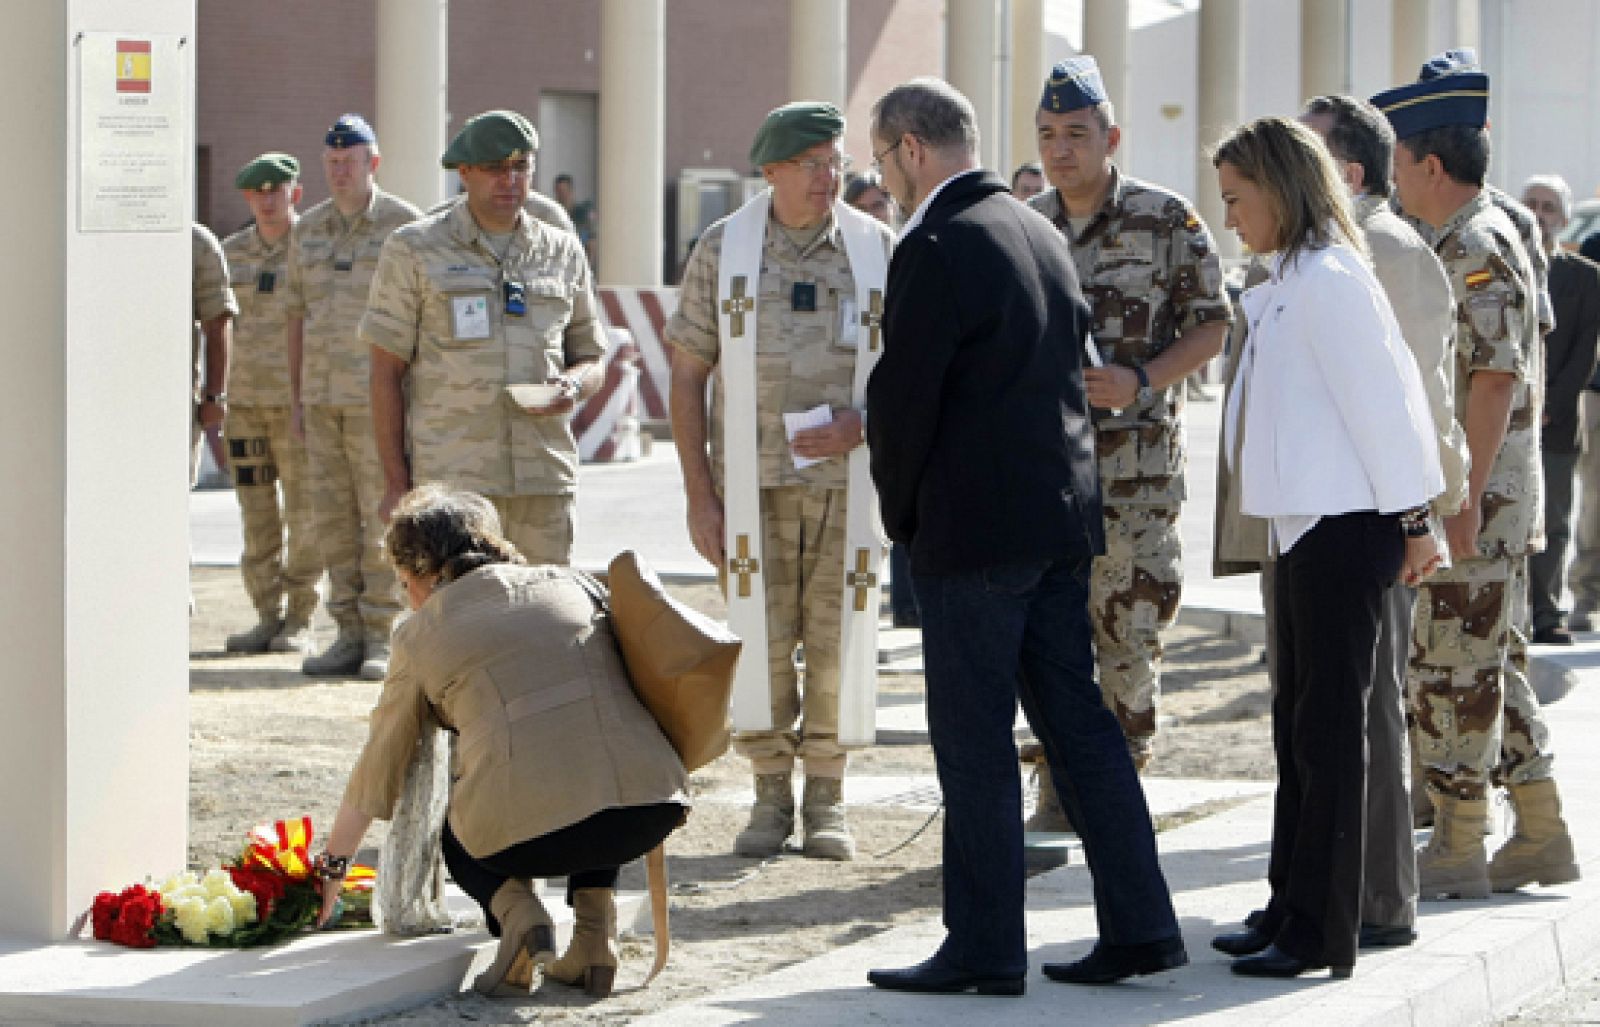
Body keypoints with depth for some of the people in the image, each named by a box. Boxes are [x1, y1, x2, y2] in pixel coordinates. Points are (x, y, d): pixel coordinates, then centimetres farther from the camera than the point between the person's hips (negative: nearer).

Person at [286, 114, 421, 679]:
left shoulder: (404, 223, -3)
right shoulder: (308, 230, 12)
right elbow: (297, 314, 15)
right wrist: (295, 397, 10)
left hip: (379, 393, -5)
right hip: (322, 395, 5)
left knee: (382, 515, -5)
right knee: (333, 516, 5)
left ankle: (382, 638, -1)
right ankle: (349, 636, 10)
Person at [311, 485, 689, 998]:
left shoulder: (421, 633, 15)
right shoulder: (569, 584, 21)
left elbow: (376, 770, 23)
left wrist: (330, 868, 37)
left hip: (531, 831, -3)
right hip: (651, 810, 3)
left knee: (458, 832, 33)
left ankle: (516, 911, 2)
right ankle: (595, 927, 18)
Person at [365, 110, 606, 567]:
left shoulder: (563, 252, 13)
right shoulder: (415, 250, 3)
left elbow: (591, 361, 18)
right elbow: (386, 372, 2)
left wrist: (573, 387, -7)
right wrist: (396, 482, -5)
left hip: (546, 478, 3)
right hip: (450, 478, -3)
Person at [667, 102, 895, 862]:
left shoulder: (877, 249, 1)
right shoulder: (722, 251, 1)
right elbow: (686, 376, 4)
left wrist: (862, 424, -14)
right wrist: (698, 494, -2)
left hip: (847, 479, 0)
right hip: (752, 482, 0)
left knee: (837, 636, 0)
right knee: (761, 639, -1)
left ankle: (827, 798, 12)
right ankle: (770, 796, 12)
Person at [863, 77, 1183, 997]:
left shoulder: (936, 249, -14)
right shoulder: (1044, 234, 13)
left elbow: (903, 398, -14)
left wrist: (901, 514, 2)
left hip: (975, 531, -8)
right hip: (1064, 518, 8)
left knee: (975, 747, -2)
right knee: (1079, 722, 12)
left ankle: (985, 948, 2)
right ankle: (1140, 927, 12)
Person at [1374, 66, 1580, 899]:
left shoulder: (1475, 248, -16)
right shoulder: (1479, 239, 16)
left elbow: (1496, 378, -23)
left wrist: (1464, 500, -24)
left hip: (1476, 495, -10)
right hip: (1497, 498, 10)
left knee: (1451, 668, -3)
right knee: (1495, 665, 14)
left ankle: (1458, 850, 3)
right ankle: (1542, 835, 18)